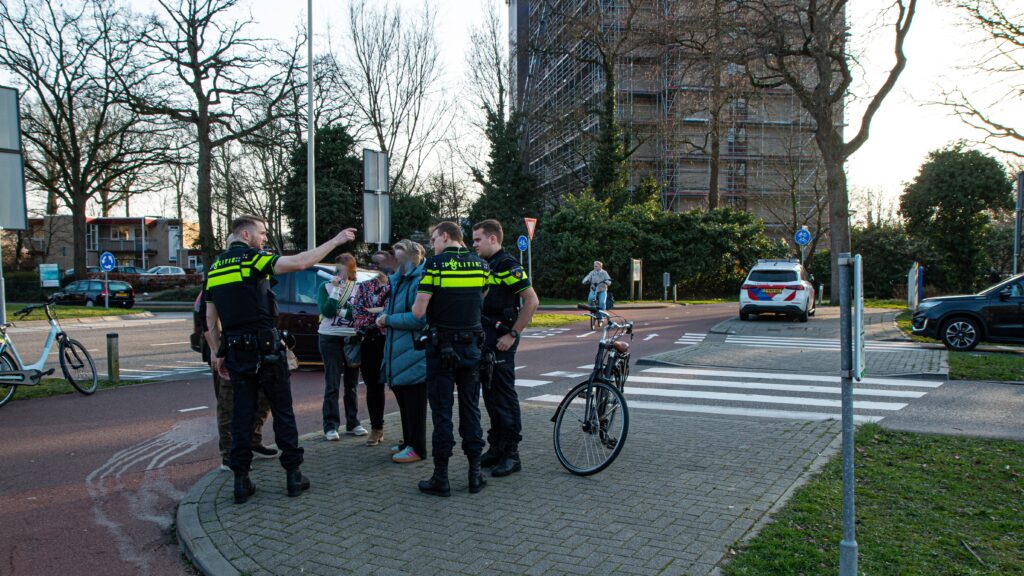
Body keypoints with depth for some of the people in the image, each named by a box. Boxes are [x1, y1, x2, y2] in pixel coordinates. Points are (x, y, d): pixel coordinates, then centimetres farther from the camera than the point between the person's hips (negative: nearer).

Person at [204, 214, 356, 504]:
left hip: (234, 350, 6)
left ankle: (241, 480, 11)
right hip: (265, 349, -6)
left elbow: (211, 319, 15)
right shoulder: (252, 258, -8)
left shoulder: (214, 267, 13)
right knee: (283, 412, 5)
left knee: (242, 415, 10)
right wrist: (336, 241, -15)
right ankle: (293, 475, 11)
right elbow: (299, 262, -21)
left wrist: (218, 352, 20)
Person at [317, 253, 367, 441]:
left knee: (351, 384, 10)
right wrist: (336, 289, -13)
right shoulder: (325, 287, 1)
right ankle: (330, 426, 0)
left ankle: (353, 423, 20)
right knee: (332, 385, -4)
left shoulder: (357, 288, 7)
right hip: (331, 339, -3)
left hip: (352, 339, 3)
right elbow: (326, 311, -13)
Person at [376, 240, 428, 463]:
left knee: (414, 402, -1)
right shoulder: (397, 281, 15)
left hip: (414, 354, -10)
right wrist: (382, 317, 2)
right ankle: (408, 442, 30)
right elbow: (392, 310, 25)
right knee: (403, 399, 17)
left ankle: (417, 448, 9)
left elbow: (419, 318, -22)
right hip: (398, 353, 10)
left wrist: (388, 320, -14)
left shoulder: (420, 282, -15)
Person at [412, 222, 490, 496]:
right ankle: (475, 473, 16)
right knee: (470, 409, 12)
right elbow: (482, 301, 7)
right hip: (472, 346, 4)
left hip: (442, 347, -4)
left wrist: (417, 304, 7)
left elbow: (418, 312, -14)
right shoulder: (481, 264, 3)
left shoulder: (435, 265, -11)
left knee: (441, 411, 3)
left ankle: (441, 478, 8)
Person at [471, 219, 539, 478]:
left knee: (504, 396, -4)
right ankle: (496, 448, 24)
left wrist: (512, 335, -19)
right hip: (485, 340, 9)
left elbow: (532, 301, -19)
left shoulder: (507, 265, -13)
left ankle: (511, 455, 4)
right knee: (490, 395, 14)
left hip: (501, 342, -9)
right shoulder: (486, 266, 15)